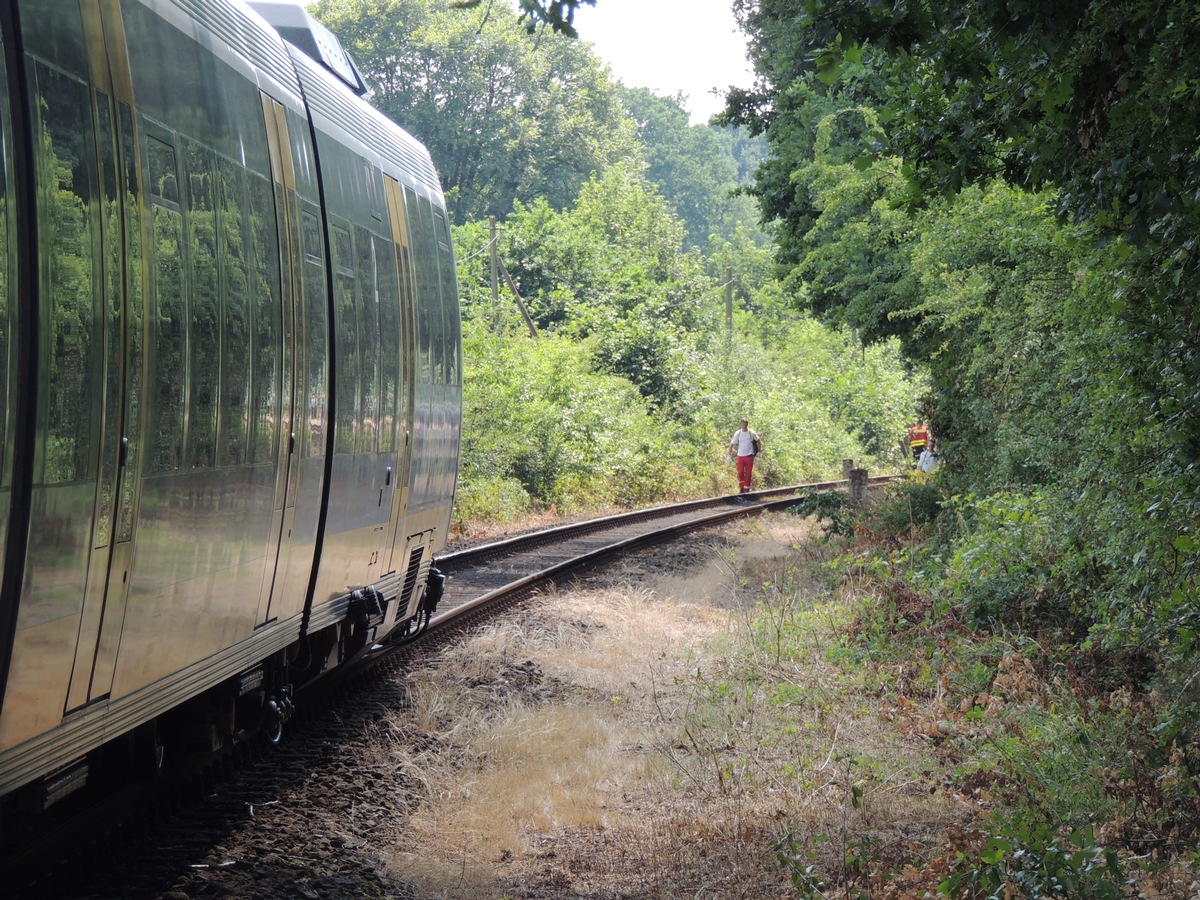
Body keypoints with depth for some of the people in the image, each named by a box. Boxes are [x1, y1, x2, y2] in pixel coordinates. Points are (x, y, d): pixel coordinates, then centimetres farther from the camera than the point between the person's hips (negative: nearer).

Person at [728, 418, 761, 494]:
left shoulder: (752, 433, -3)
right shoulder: (738, 433, -1)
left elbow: (758, 441, 13)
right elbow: (732, 444, 3)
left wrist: (759, 450, 12)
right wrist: (729, 455, -1)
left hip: (749, 456, -1)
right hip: (740, 456, 1)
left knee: (748, 474, 0)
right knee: (740, 473, -6)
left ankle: (746, 490, 6)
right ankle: (742, 487, 13)